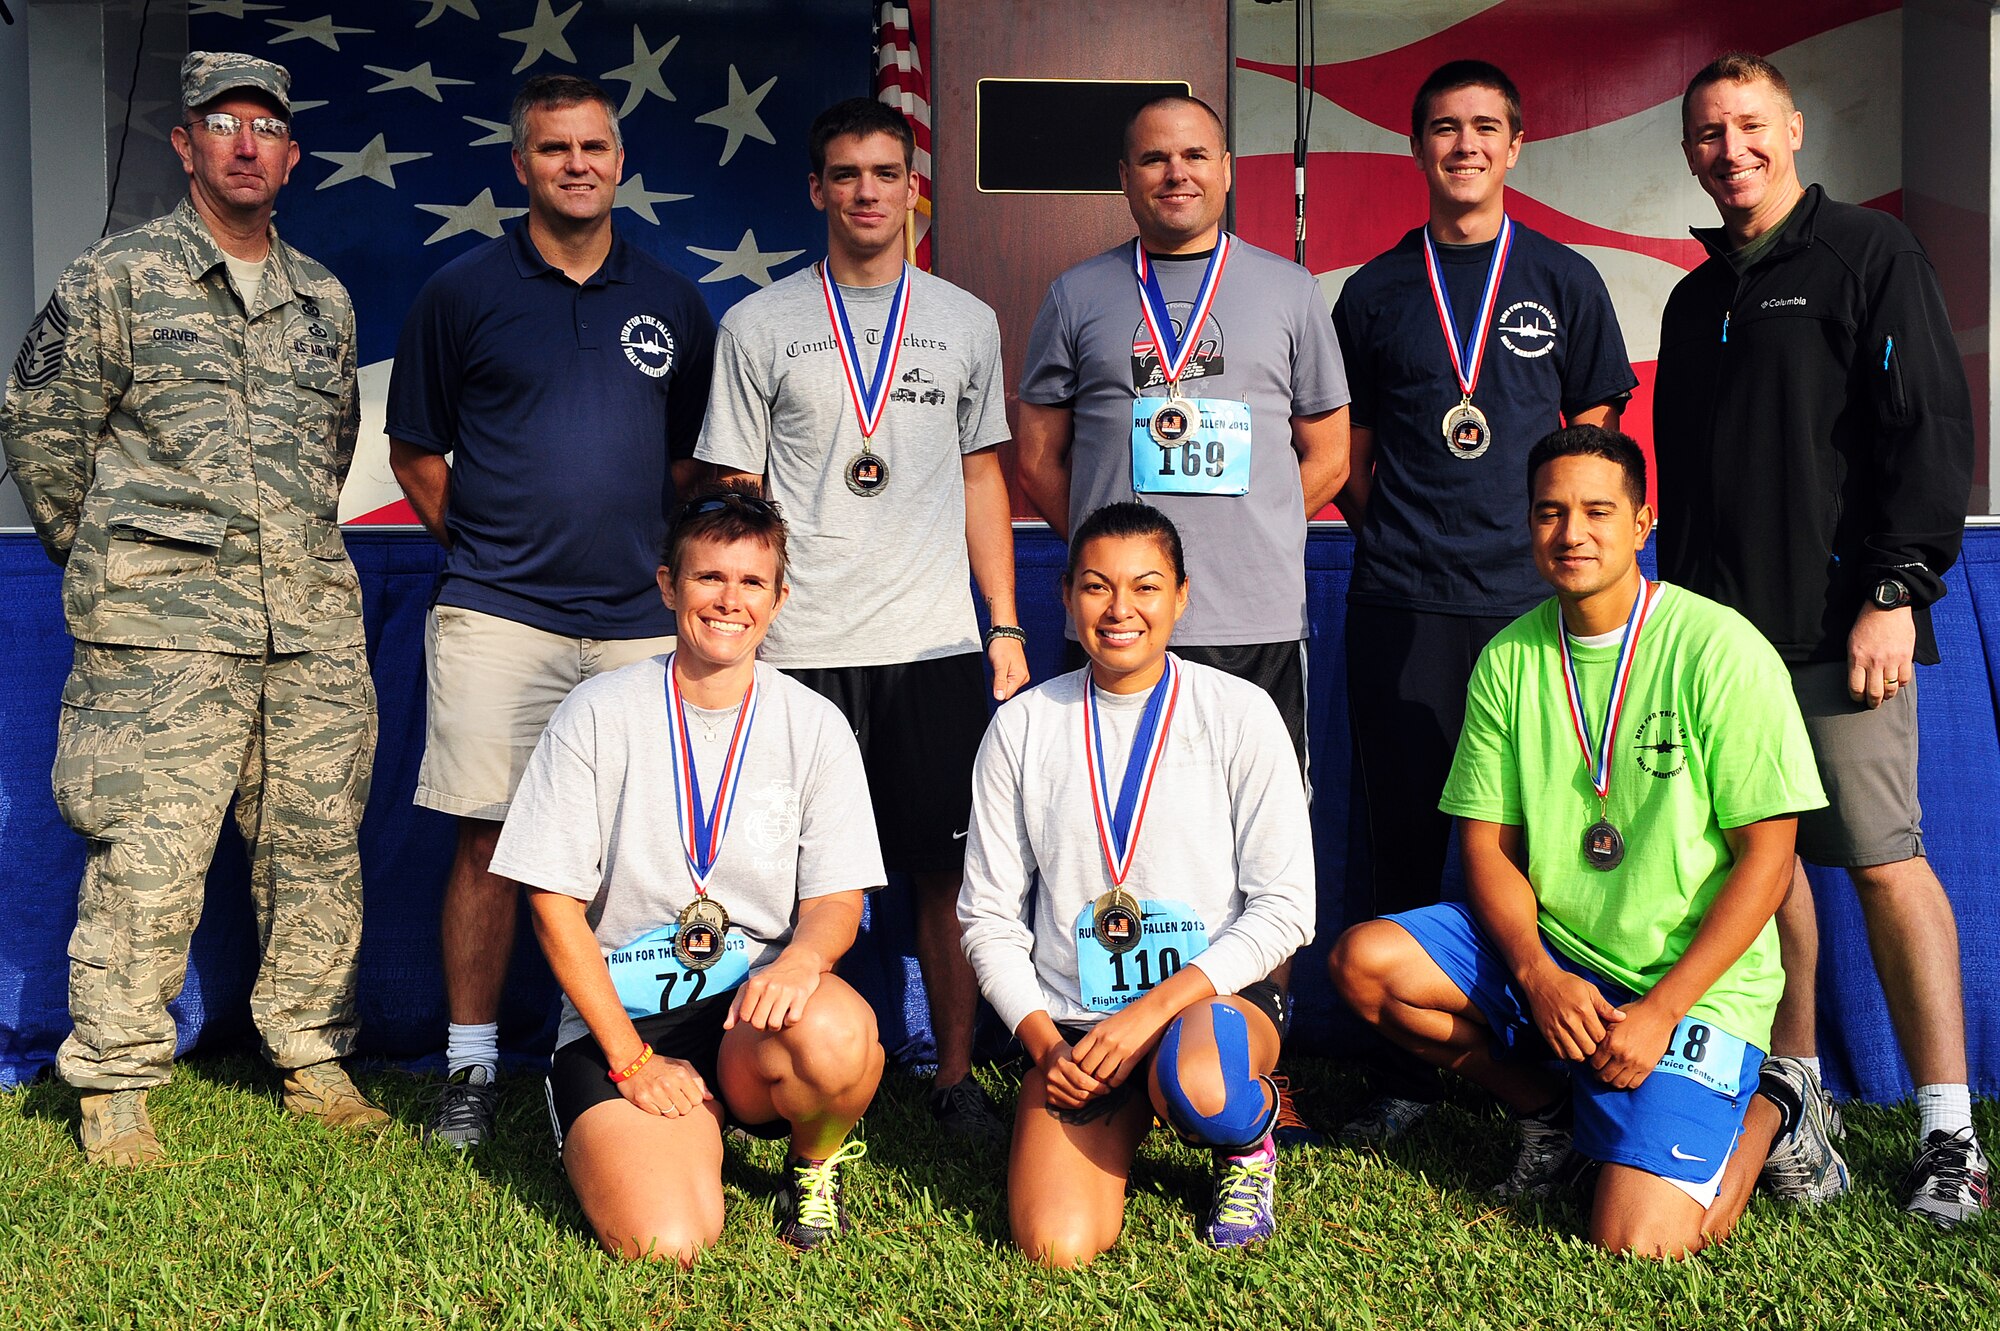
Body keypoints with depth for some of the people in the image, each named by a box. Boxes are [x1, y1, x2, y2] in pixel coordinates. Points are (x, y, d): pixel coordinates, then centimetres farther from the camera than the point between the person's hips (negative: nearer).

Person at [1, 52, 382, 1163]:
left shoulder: (323, 298, 17)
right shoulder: (117, 276, 3)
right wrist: (97, 553, 10)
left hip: (313, 622, 5)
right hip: (159, 627, -4)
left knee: (319, 850, 8)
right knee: (148, 859, -5)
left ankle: (314, 1061, 21)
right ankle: (114, 1088, 8)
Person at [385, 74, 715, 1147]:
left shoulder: (671, 302, 11)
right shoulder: (463, 291, 5)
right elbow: (415, 448, 10)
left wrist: (657, 547, 10)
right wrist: (478, 544, 5)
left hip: (640, 617, 2)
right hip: (498, 613, -2)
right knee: (488, 837, -1)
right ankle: (471, 1066, 10)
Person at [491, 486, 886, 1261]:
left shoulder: (813, 725, 3)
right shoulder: (597, 715, -1)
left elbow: (836, 900, 0)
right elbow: (554, 901, -1)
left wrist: (802, 957, -25)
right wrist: (631, 1057, -8)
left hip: (756, 1005, 1)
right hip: (619, 1014, -1)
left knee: (833, 1034, -36)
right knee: (666, 1243, -24)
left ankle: (815, 1160, 1)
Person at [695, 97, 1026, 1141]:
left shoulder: (965, 322, 12)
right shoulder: (758, 326, 5)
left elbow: (981, 477, 16)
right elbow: (738, 495, 6)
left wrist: (1006, 625, 9)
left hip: (937, 644, 2)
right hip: (800, 650, -1)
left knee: (951, 869, 3)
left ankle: (955, 1077, 17)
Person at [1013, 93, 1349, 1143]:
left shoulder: (1287, 291, 12)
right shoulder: (1079, 296, 11)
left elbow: (1326, 450, 14)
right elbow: (1037, 457, 13)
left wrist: (1241, 538, 6)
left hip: (1255, 621, 0)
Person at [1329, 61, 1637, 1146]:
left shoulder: (1564, 283, 10)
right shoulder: (1376, 292, 12)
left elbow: (1594, 447, 11)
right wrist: (1396, 535, 4)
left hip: (1532, 604, 0)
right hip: (1401, 608, 1)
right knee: (1403, 838, 3)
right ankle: (1403, 1079, 13)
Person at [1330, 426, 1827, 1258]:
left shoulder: (1721, 650, -12)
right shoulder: (1509, 658, 1)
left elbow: (1766, 855, -12)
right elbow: (1486, 844, 3)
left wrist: (1661, 1010, -18)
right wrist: (1538, 974, -15)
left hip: (1693, 980, -5)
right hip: (1547, 953, 5)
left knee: (1637, 1243, -19)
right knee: (1362, 962, -17)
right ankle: (1551, 1111, 7)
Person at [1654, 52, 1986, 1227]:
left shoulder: (1870, 252, 2)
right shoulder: (1695, 300, 21)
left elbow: (1932, 432, -6)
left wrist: (1897, 589, -14)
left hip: (1839, 624, -6)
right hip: (1720, 631, 6)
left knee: (1884, 859, -7)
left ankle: (1949, 1130, 0)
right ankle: (1796, 1096, 17)